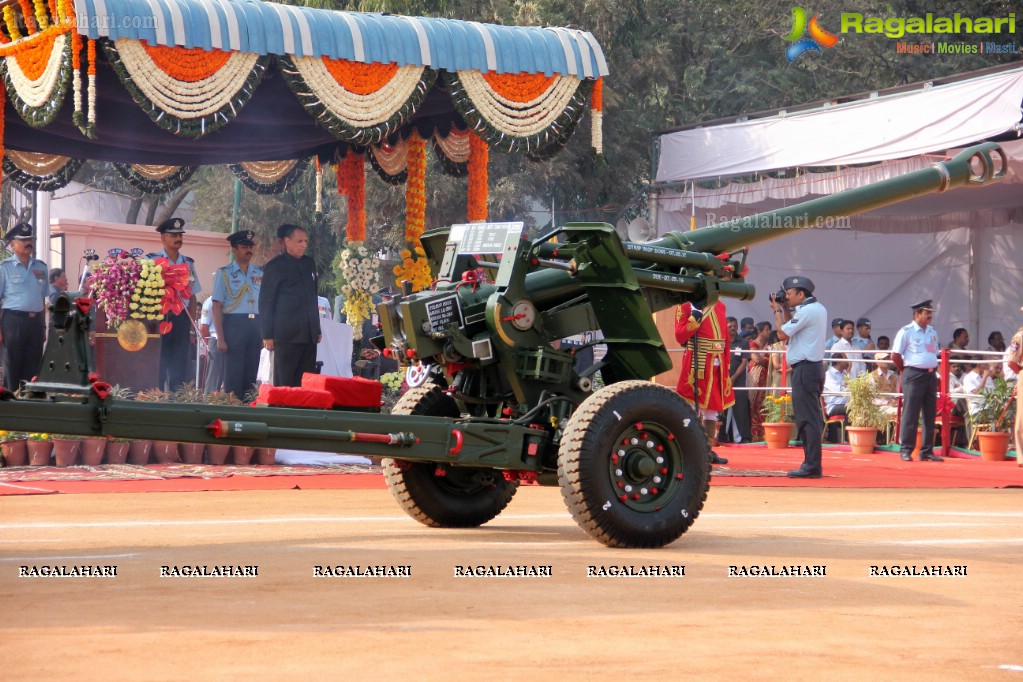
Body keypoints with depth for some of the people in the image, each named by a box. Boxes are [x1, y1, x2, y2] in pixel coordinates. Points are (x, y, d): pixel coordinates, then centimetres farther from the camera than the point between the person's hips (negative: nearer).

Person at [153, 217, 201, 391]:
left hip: (181, 320, 4)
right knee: (158, 368, -2)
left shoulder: (188, 264, 12)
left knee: (179, 370, 5)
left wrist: (192, 329, 9)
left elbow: (192, 297, 14)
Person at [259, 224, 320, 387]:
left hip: (309, 335, 6)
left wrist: (317, 329, 19)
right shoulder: (275, 266, -2)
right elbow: (265, 302, -3)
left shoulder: (309, 264, 16)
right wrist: (267, 335, -8)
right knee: (285, 384, -5)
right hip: (287, 335, -6)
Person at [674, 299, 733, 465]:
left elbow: (725, 334, 16)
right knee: (692, 407, -7)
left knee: (712, 408, 10)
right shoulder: (686, 305, -4)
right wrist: (694, 320, -23)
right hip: (696, 364, -6)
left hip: (717, 367, 7)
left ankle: (709, 451, 17)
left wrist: (726, 366, 14)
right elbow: (680, 336, -9)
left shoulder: (720, 306, 14)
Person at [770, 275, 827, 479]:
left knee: (807, 418, -10)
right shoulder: (819, 309, 16)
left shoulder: (806, 311, -15)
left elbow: (782, 334, -13)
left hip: (804, 368, -10)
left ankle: (811, 466, -12)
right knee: (812, 418, 11)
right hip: (815, 367, 10)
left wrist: (777, 311, 0)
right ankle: (812, 464, 14)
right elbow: (792, 328, 21)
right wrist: (785, 309, 14)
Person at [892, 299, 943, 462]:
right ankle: (905, 450, -2)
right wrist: (904, 371, 0)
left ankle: (927, 451, 12)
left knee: (930, 415, 7)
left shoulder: (932, 332, 15)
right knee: (910, 414, -6)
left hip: (931, 375, 7)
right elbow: (895, 355, -6)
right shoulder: (906, 332, -6)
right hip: (913, 375, -7)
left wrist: (933, 368, 14)